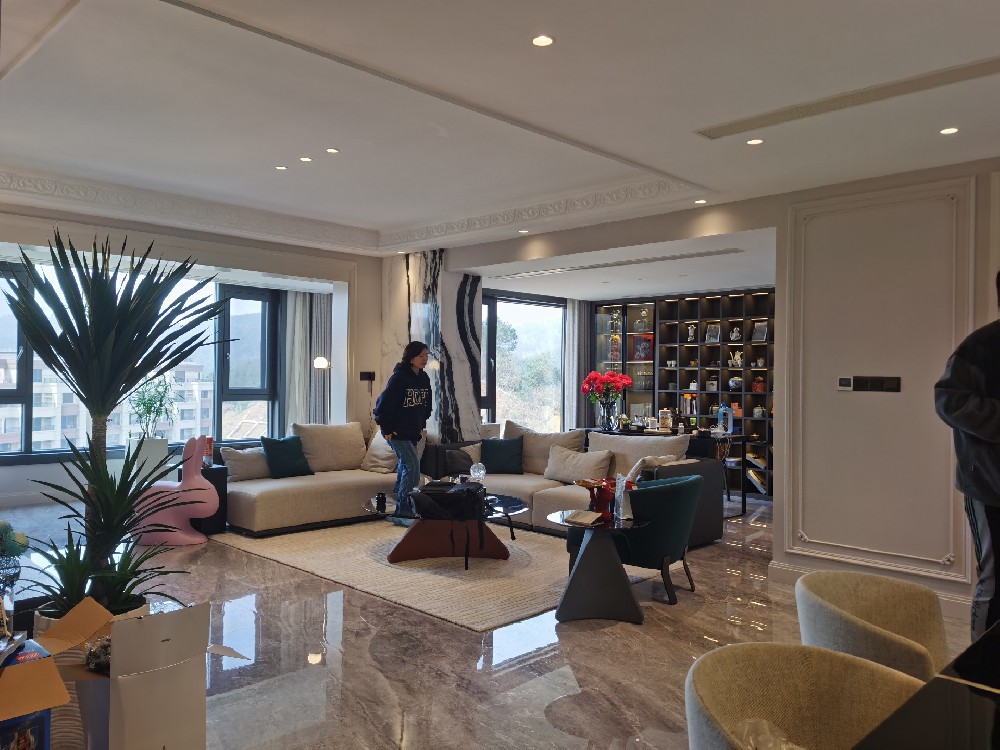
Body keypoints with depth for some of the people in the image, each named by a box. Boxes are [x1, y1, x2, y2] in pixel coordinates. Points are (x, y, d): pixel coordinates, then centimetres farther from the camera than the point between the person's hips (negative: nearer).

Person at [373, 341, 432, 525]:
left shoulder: (424, 378, 6)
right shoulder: (399, 377, -18)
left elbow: (427, 404, 20)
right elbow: (384, 403, -18)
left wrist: (421, 425, 17)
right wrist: (386, 429, -16)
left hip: (412, 432, 8)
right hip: (397, 432, -8)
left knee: (405, 467, 13)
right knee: (412, 465, -14)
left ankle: (401, 509, 23)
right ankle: (404, 508, -7)